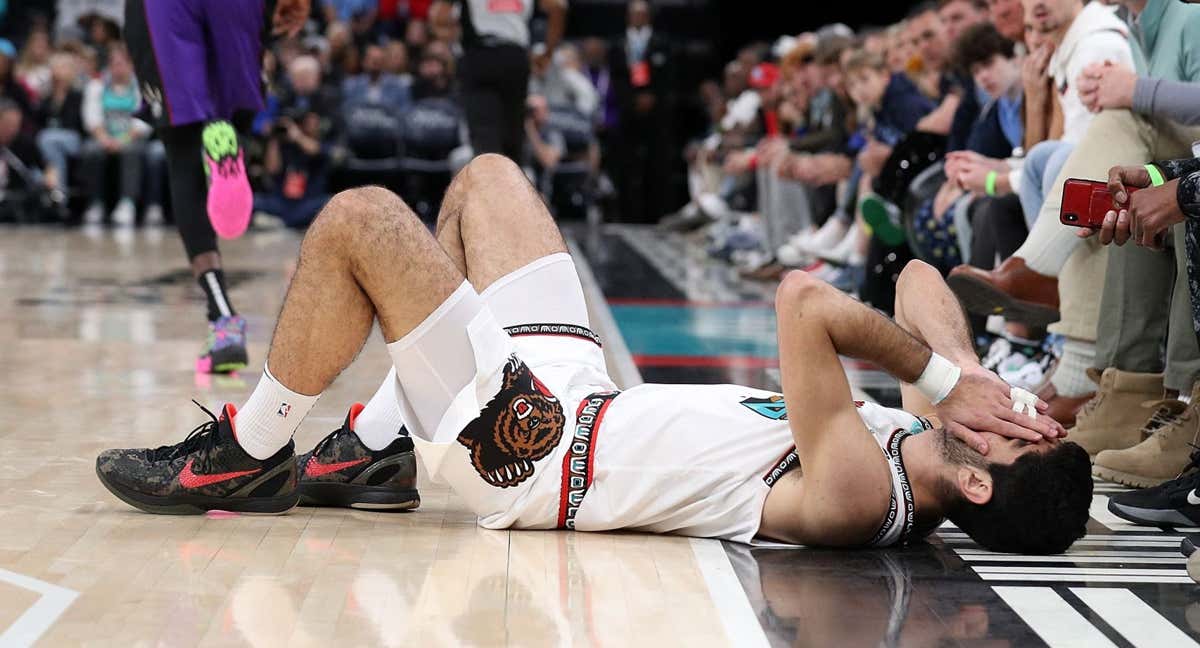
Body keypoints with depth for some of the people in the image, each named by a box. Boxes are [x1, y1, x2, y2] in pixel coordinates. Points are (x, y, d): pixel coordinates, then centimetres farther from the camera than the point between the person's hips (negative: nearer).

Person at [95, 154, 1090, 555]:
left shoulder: (857, 492, -33)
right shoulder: (932, 434, -7)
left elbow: (805, 301, -40)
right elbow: (919, 279, 3)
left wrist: (944, 374, -28)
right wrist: (954, 370, -14)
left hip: (528, 445, -8)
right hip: (583, 395, 8)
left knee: (357, 219, -9)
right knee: (485, 175, 19)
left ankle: (247, 455, 12)